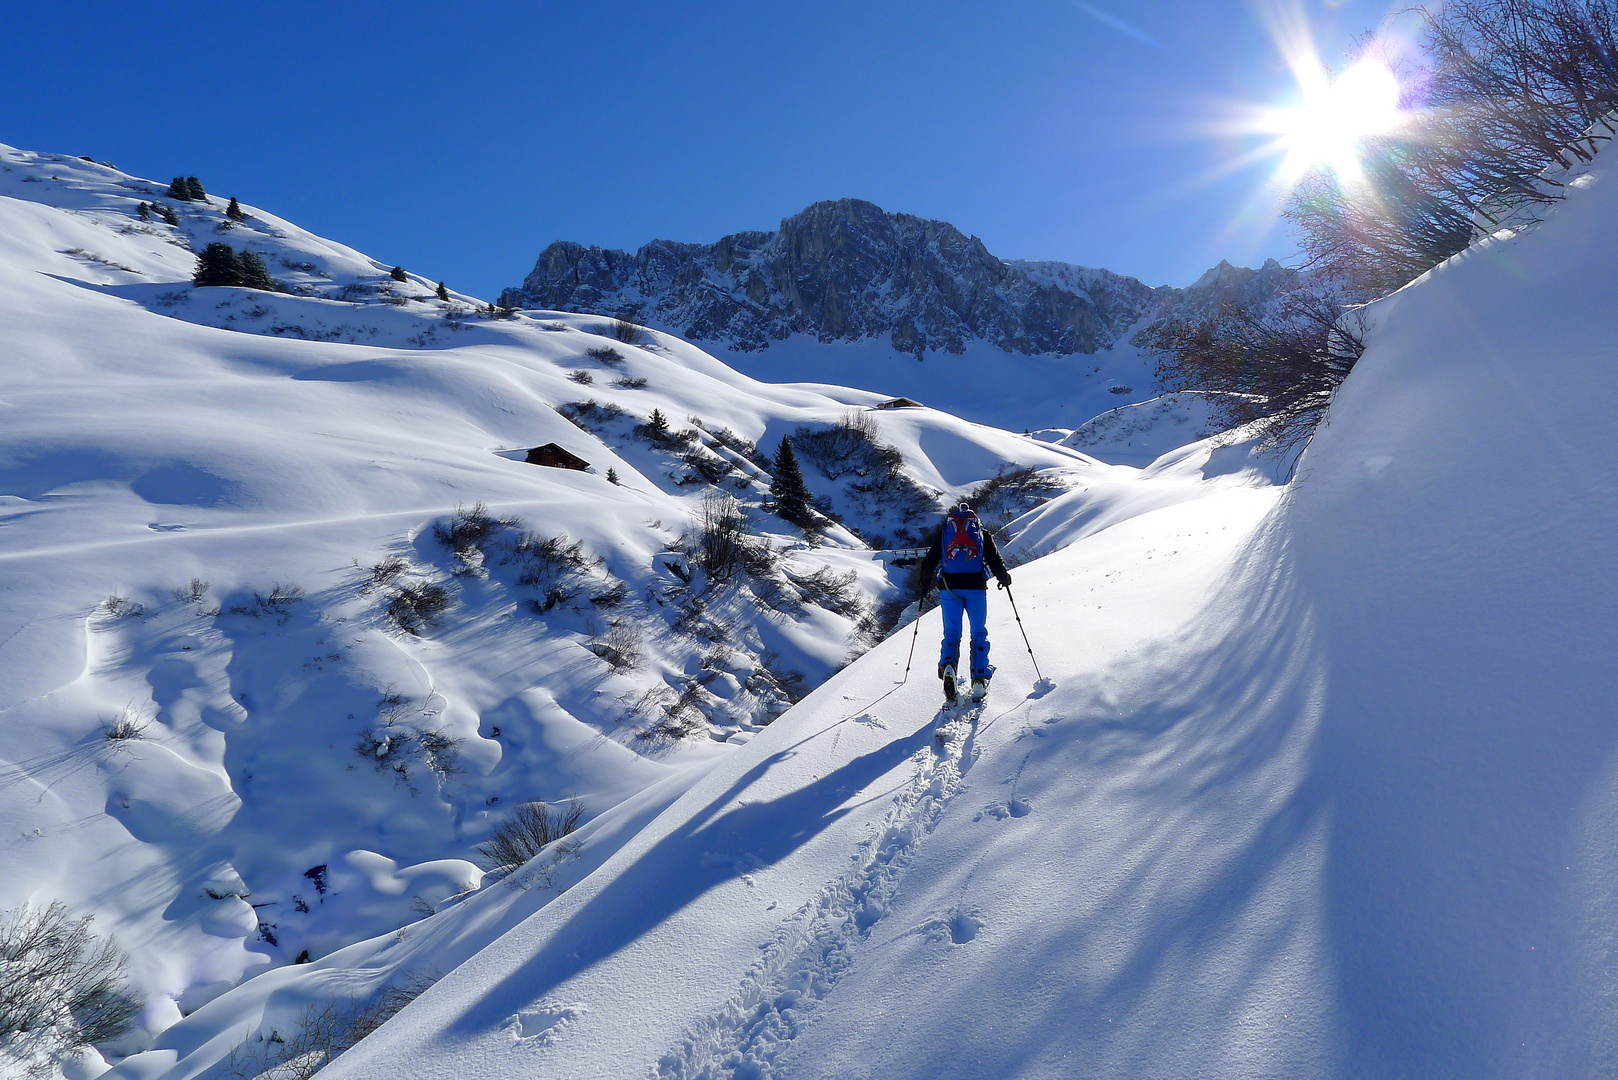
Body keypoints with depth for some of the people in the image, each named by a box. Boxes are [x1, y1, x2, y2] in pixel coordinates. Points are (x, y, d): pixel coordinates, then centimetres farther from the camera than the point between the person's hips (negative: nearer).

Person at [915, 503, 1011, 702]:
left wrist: (925, 584, 26)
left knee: (951, 631, 7)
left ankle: (948, 664, -21)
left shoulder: (943, 531, 15)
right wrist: (1004, 578, 25)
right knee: (979, 632, 8)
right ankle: (980, 678, -3)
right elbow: (995, 559, 8)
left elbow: (930, 561, 13)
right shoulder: (982, 533, 14)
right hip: (976, 586, 0)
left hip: (949, 586, 1)